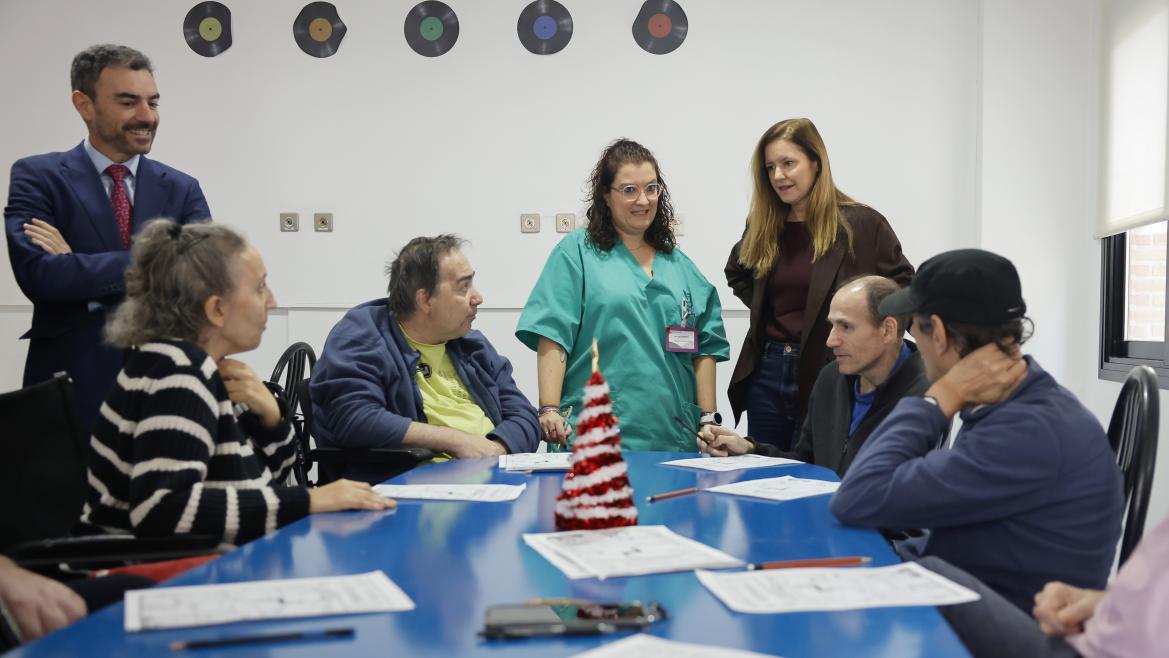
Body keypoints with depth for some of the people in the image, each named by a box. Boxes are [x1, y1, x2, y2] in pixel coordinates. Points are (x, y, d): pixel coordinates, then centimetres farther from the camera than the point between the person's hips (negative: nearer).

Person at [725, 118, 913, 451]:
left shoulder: (862, 223, -8)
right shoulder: (762, 226, 7)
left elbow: (904, 289, -4)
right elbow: (737, 272, 27)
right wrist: (762, 309, 12)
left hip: (828, 376, -5)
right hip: (766, 373, 5)